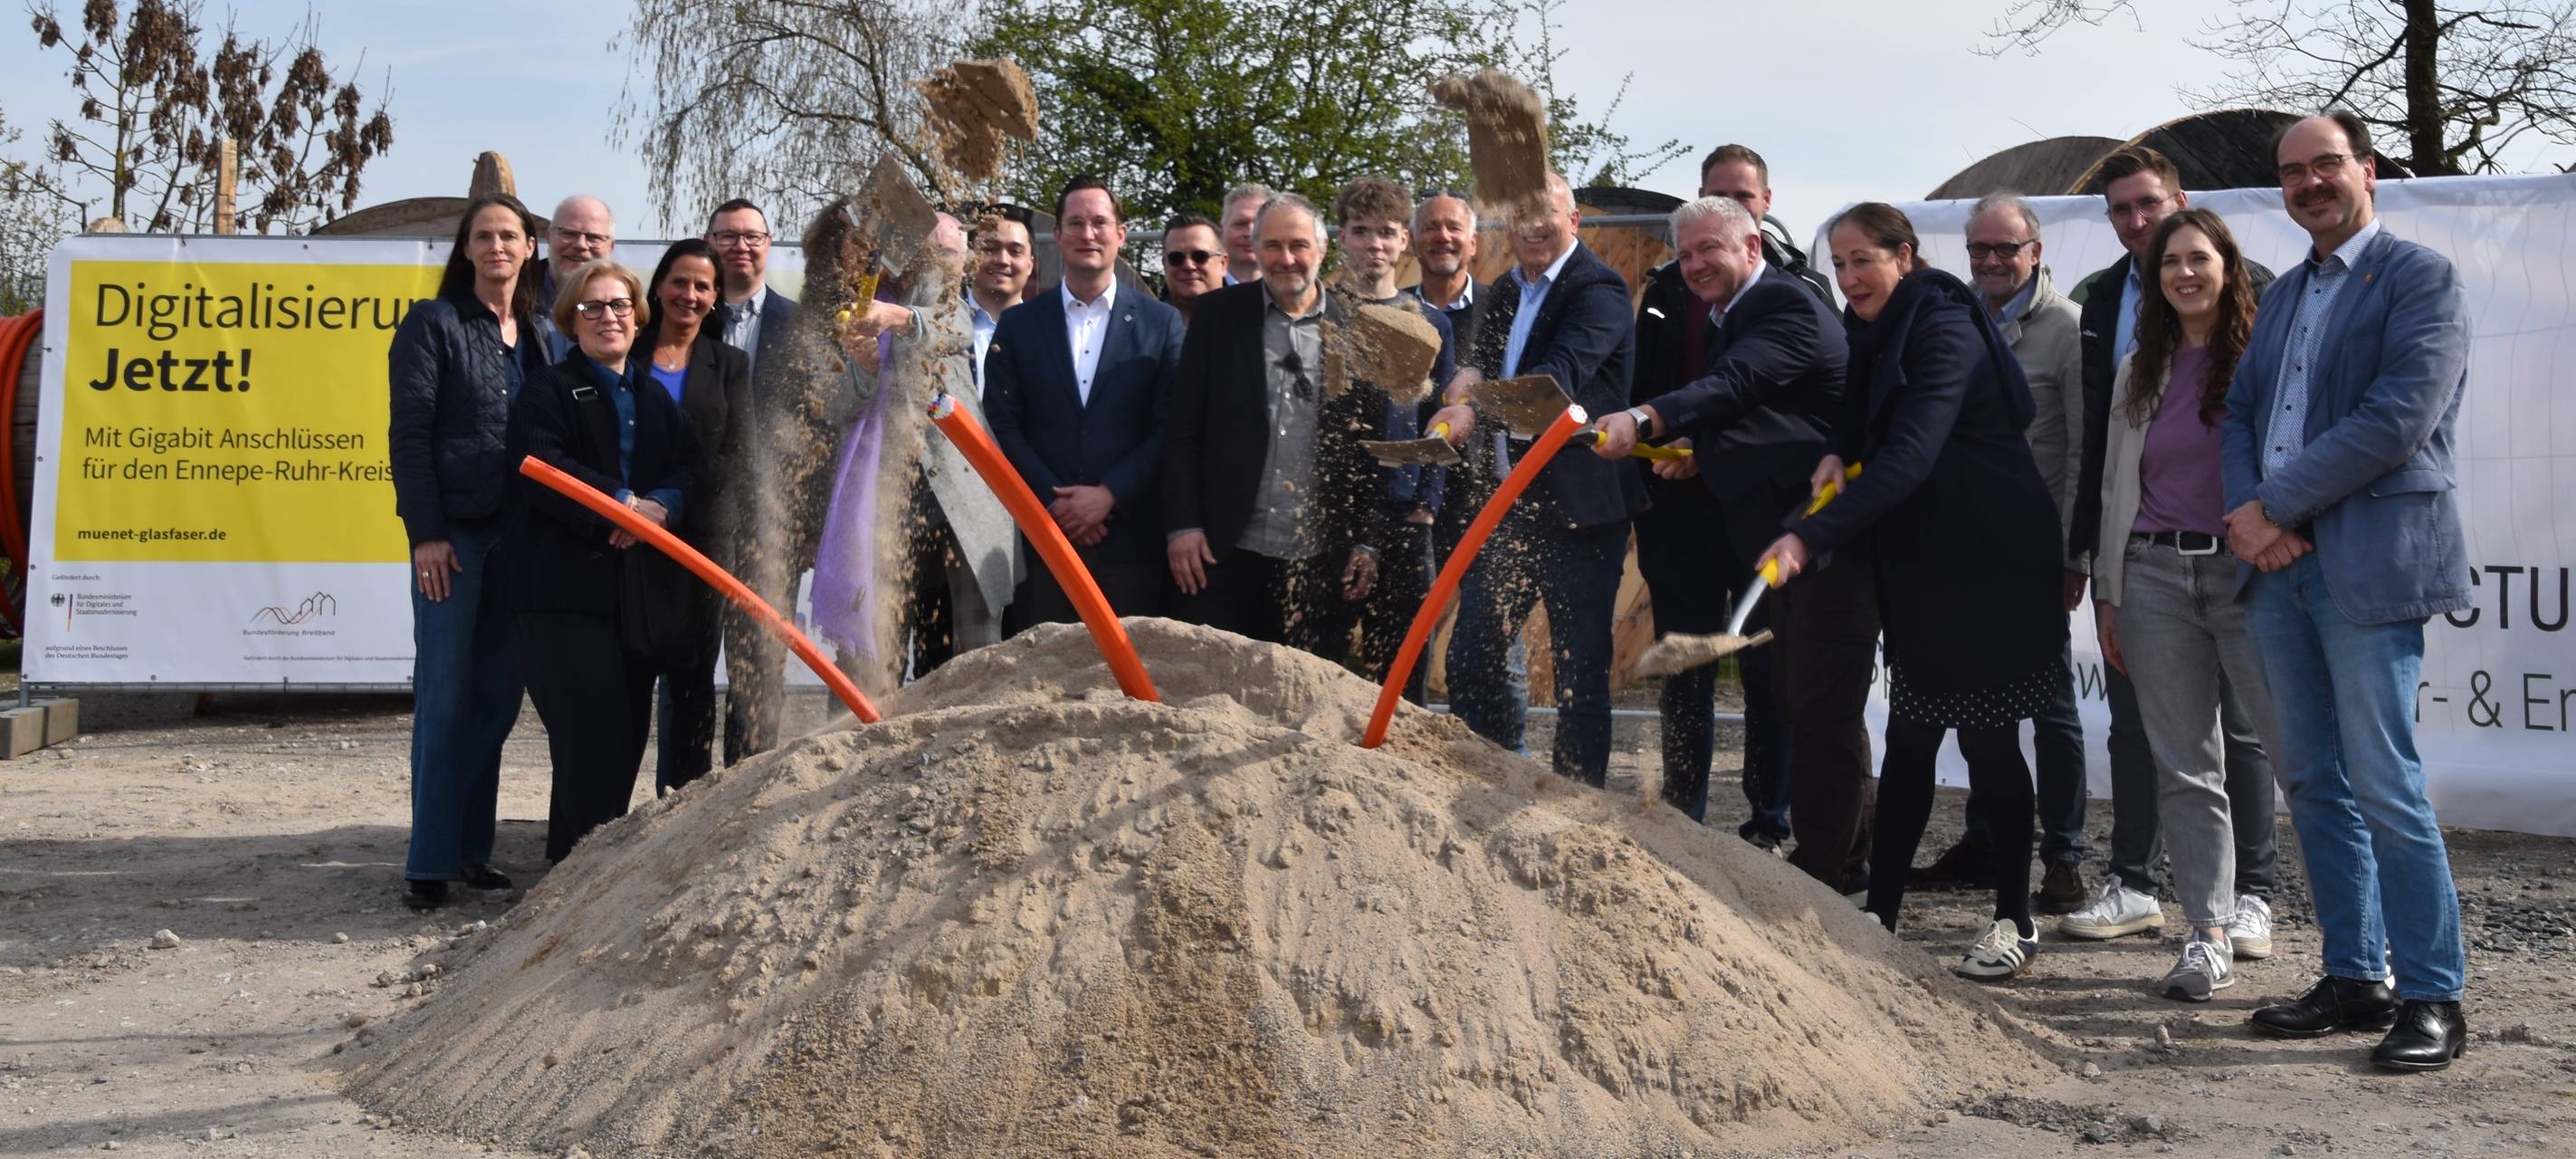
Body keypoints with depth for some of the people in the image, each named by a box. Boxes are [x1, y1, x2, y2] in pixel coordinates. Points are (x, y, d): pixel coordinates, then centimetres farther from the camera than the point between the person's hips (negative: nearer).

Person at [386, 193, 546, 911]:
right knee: (444, 696, -4)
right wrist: (425, 534, -13)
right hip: (454, 531, -5)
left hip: (517, 535, 5)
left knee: (497, 696, 8)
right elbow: (410, 433, -6)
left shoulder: (535, 334, 14)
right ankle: (431, 862, 2)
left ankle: (471, 848, 16)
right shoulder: (434, 323, -1)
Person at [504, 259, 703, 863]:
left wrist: (662, 505, -13)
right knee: (589, 727, -12)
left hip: (639, 584, 6)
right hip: (566, 585, -6)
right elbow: (540, 467, -14)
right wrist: (621, 503, -20)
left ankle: (570, 857, 19)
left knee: (628, 729, 7)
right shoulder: (549, 389, 2)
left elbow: (693, 468, 8)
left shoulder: (654, 395, 19)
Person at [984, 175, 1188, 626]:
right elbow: (1003, 424, 4)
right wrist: (1054, 501, -7)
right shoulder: (1018, 324, 10)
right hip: (1042, 533, 1)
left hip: (1131, 537, -1)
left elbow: (1171, 427, 0)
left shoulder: (1161, 322, 6)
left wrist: (1109, 495, -10)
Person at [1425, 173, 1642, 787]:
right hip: (1507, 505, 8)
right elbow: (1485, 362, 10)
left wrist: (1477, 409, -40)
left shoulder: (1599, 289, -11)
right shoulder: (1508, 290, 15)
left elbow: (1564, 373, -26)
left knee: (1581, 667, 2)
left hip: (1578, 507, -8)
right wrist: (1466, 379, -15)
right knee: (1470, 655, 10)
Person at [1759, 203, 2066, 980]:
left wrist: (1811, 535, -39)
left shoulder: (1943, 331, -19)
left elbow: (1910, 456, -30)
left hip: (1988, 559, -8)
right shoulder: (1876, 332, 9)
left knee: (1987, 738, -1)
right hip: (1921, 563, 8)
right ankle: (1880, 911, 14)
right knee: (1907, 736, 9)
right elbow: (1865, 415, 21)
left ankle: (2015, 921, 11)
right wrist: (1839, 454, -4)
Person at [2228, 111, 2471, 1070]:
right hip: (2278, 562, 7)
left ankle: (2433, 996, 3)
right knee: (2312, 782, 9)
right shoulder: (2283, 295, 19)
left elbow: (2399, 418, -15)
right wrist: (2249, 515, -5)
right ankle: (2355, 979, 19)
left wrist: (2275, 506, -14)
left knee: (2382, 786, -8)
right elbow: (2240, 412, 14)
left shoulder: (2419, 277, -4)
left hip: (2370, 561, -7)